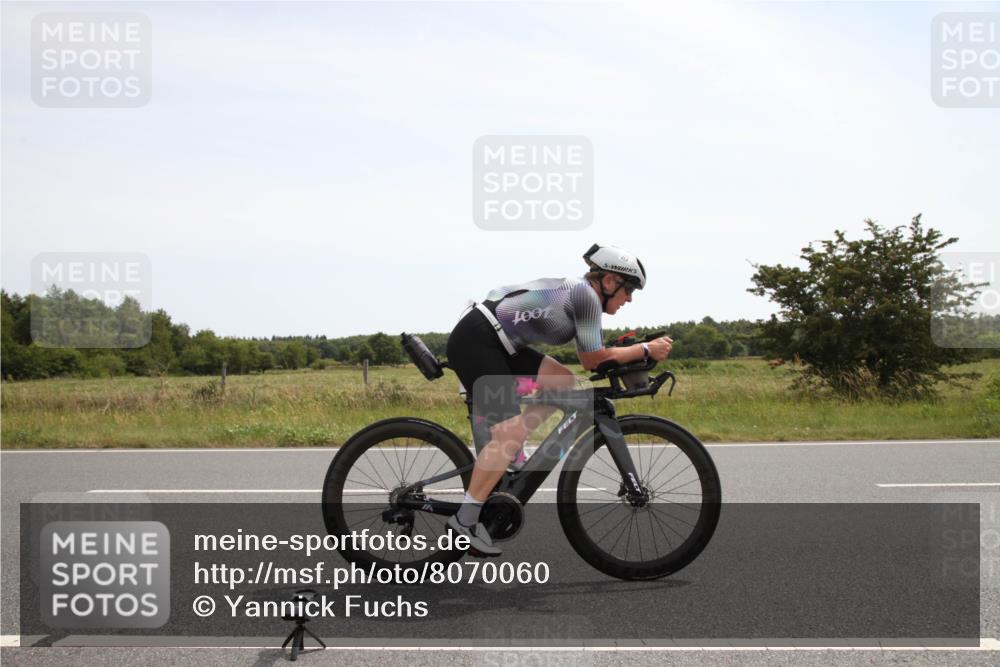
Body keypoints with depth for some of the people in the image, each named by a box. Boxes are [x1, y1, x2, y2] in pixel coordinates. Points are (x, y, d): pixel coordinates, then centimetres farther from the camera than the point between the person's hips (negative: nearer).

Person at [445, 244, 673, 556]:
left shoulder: (575, 291, 18)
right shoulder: (586, 295, -9)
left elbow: (588, 358, 20)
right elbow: (594, 360, -7)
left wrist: (636, 354, 11)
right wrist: (646, 349, 0)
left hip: (496, 343, 10)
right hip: (475, 341, -10)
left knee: (563, 382, 6)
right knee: (510, 434, -14)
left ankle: (506, 449, 10)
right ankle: (465, 520, -10)